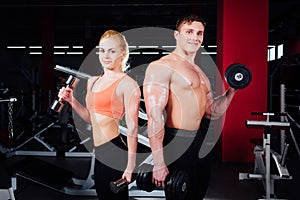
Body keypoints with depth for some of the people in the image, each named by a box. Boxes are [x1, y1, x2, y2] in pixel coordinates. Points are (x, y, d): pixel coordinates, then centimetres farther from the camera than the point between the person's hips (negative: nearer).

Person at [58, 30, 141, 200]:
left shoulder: (127, 84, -11)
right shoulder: (92, 81, 12)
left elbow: (132, 128, -14)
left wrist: (130, 166, -17)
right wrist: (72, 101, 9)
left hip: (115, 151, -8)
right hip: (99, 151, 8)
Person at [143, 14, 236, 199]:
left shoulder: (201, 73, 17)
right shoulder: (161, 66, -10)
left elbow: (212, 112, 21)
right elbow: (154, 116, -17)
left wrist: (232, 90, 7)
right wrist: (159, 163, -21)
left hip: (202, 143, 8)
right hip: (177, 144, -8)